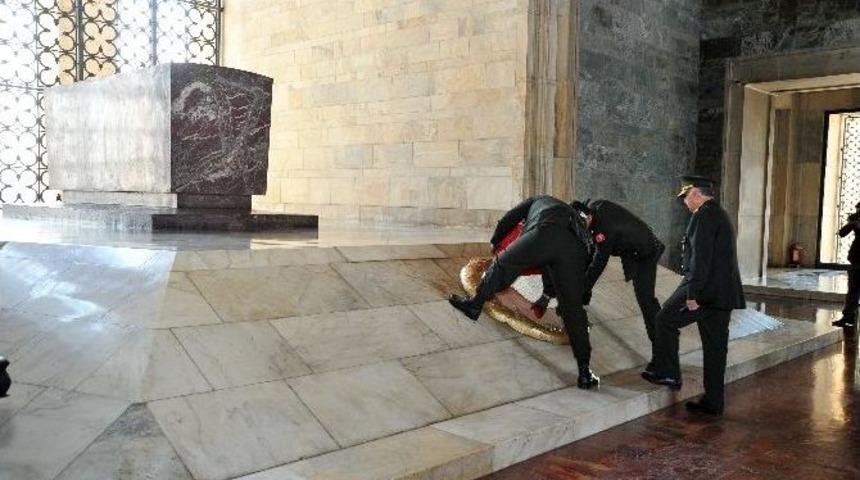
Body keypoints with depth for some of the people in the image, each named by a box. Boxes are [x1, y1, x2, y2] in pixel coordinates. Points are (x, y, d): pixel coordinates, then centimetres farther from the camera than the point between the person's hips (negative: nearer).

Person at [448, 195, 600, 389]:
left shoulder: (538, 200, 38)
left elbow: (507, 221, 31)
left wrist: (494, 242, 50)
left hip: (545, 234, -4)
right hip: (577, 248, 4)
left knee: (503, 264, 19)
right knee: (573, 310, 8)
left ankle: (475, 304, 33)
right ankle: (584, 372, 10)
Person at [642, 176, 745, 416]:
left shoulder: (704, 216, -12)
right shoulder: (720, 214, 20)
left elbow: (701, 257, -20)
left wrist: (692, 294, -20)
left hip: (705, 290, -9)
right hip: (724, 294, 9)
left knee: (665, 320, 6)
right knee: (715, 346, 11)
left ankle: (667, 373, 11)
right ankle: (713, 402, 16)